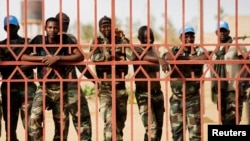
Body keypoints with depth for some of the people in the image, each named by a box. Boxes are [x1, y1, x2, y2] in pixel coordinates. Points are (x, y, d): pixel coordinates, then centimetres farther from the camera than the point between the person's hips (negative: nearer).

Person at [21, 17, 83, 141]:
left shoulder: (65, 40, -2)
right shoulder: (38, 40, -2)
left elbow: (80, 56, -12)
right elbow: (22, 56, -7)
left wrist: (57, 58, -20)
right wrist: (43, 58, -17)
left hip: (60, 88, 1)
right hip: (43, 87, -1)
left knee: (62, 124, 7)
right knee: (34, 118, -22)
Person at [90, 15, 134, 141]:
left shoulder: (120, 41, 6)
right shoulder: (97, 42, 4)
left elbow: (132, 55, -11)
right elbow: (94, 57, -16)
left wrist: (122, 38, -12)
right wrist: (115, 56, -12)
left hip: (120, 86, 3)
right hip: (105, 87, -3)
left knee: (120, 121, 11)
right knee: (109, 121, -16)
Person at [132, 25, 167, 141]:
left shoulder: (154, 50, 13)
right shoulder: (137, 50, -10)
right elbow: (145, 57, -33)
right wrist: (159, 59, -48)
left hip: (158, 93, 7)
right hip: (144, 94, -7)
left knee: (159, 129, 10)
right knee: (151, 129, -16)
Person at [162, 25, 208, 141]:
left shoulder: (198, 51, 0)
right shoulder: (175, 50, 3)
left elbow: (205, 58, -24)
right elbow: (167, 57, -21)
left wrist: (182, 58, -16)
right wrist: (189, 58, -16)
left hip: (193, 98, -2)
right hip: (177, 98, 2)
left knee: (195, 131, -2)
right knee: (176, 130, 9)